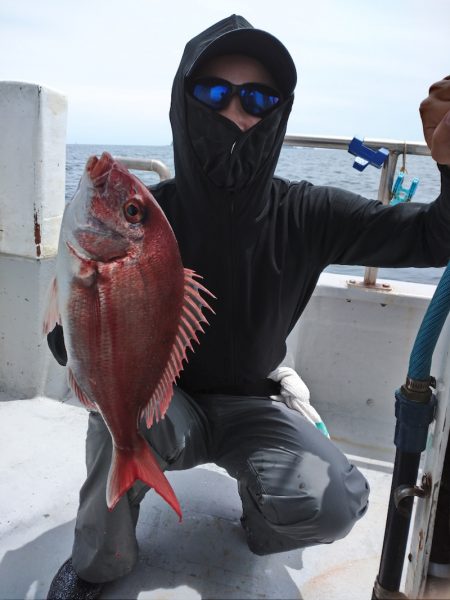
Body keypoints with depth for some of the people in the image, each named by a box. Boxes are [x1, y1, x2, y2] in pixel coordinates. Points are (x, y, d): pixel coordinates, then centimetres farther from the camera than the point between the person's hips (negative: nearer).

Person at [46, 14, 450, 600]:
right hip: (163, 407, 0)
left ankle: (259, 517, 14)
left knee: (337, 502, -25)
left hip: (251, 407, 1)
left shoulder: (306, 215, -13)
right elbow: (67, 335, -18)